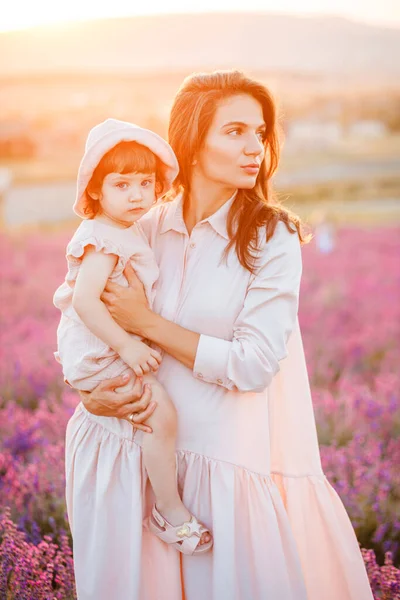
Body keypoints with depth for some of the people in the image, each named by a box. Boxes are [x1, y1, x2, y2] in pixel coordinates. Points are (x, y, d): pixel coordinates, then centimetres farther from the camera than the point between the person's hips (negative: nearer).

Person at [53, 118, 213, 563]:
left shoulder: (129, 233, 11)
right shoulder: (103, 240, -21)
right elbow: (84, 301, -29)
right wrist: (126, 345, -28)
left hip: (119, 349, 11)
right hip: (99, 354, -11)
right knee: (162, 414, -20)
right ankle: (170, 511, -8)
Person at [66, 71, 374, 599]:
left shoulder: (272, 236, -9)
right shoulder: (145, 231, 1)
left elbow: (254, 364, -16)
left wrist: (148, 323, -14)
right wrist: (91, 393, -9)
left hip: (232, 463, -3)